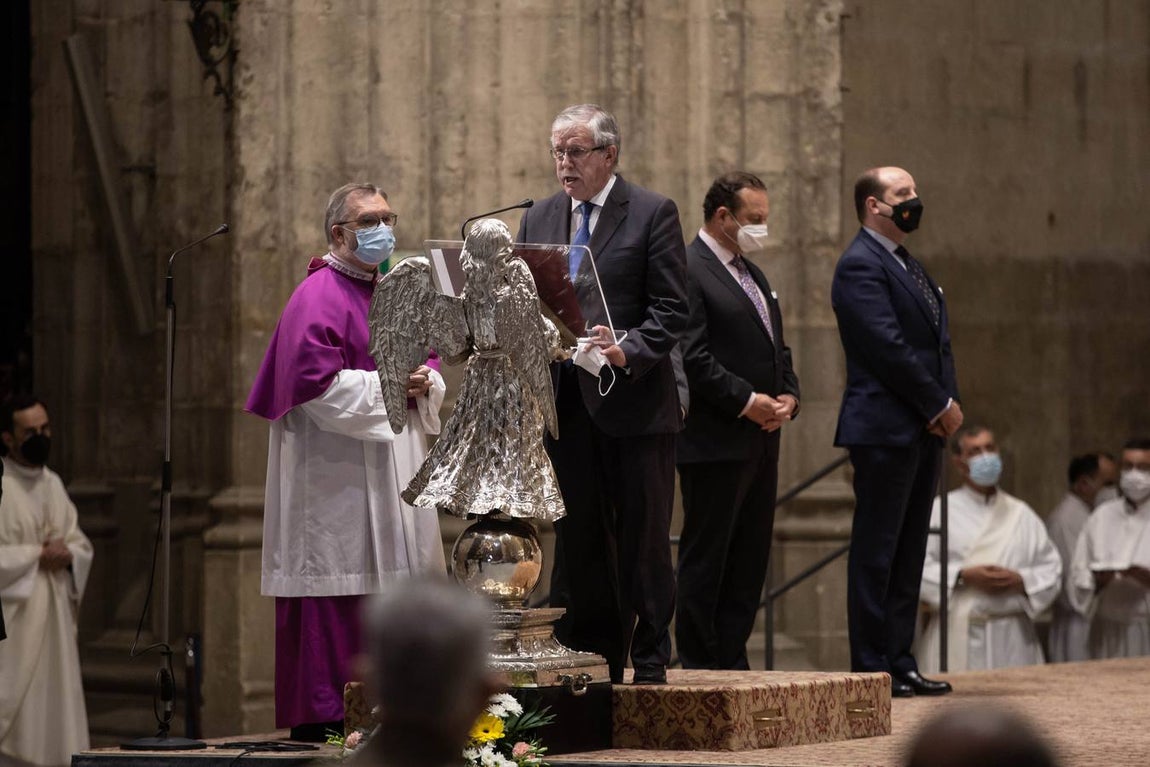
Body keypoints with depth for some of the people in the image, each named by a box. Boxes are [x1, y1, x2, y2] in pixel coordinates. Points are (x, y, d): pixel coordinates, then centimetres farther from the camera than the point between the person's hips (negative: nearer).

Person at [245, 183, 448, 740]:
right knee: (338, 583, -9)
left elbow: (428, 360, 20)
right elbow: (315, 381, -20)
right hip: (336, 475, -9)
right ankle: (321, 714, -5)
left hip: (391, 467, 9)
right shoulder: (318, 297, -11)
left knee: (394, 585, 8)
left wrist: (424, 384, -3)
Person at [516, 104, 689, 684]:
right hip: (565, 405, 5)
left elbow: (671, 308, -6)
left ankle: (650, 662, 7)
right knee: (577, 541, 8)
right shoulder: (538, 220, 15)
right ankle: (593, 660, 14)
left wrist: (627, 350, -21)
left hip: (633, 401, -5)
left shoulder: (653, 214, -1)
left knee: (643, 539, 0)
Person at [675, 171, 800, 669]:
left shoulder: (752, 275, 20)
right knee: (705, 557, -3)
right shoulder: (688, 272, -11)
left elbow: (777, 348, 24)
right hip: (715, 441, -9)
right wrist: (746, 400, -18)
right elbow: (692, 358, -18)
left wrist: (788, 395, 5)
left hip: (761, 441, 9)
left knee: (749, 558, 10)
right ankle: (697, 663, 2)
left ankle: (732, 659, 15)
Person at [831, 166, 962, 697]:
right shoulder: (860, 265, -11)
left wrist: (947, 403, 1)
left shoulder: (909, 266, 20)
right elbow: (888, 345, -18)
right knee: (876, 552, -5)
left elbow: (936, 340, 18)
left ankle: (900, 665, 14)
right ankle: (872, 668, -3)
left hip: (924, 430, 10)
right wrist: (940, 403, -13)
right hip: (885, 428, -9)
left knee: (908, 553, 10)